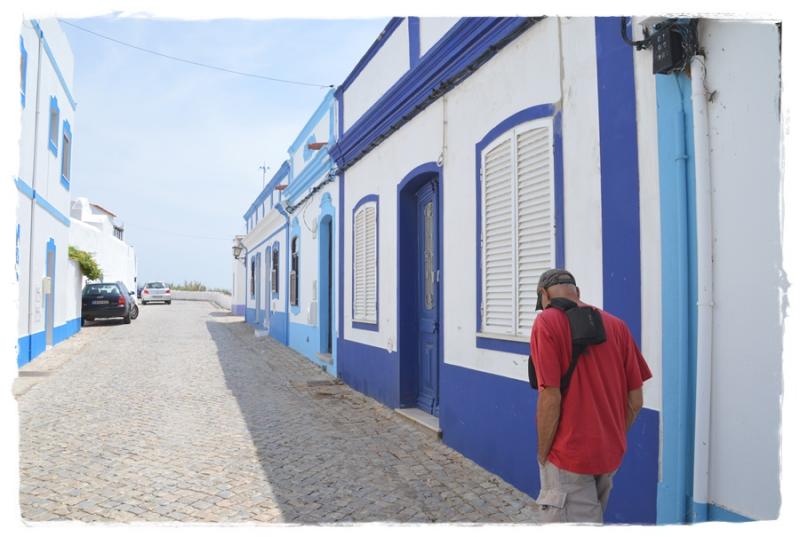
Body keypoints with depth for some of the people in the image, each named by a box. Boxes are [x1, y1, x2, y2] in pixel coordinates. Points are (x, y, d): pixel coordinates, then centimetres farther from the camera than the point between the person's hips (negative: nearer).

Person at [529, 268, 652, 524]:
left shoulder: (546, 322, -12)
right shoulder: (617, 325, 3)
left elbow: (550, 398, -18)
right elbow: (635, 400, 3)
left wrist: (542, 455, -7)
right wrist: (611, 442, 15)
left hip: (569, 457, -6)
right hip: (610, 457, 6)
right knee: (590, 518, 24)